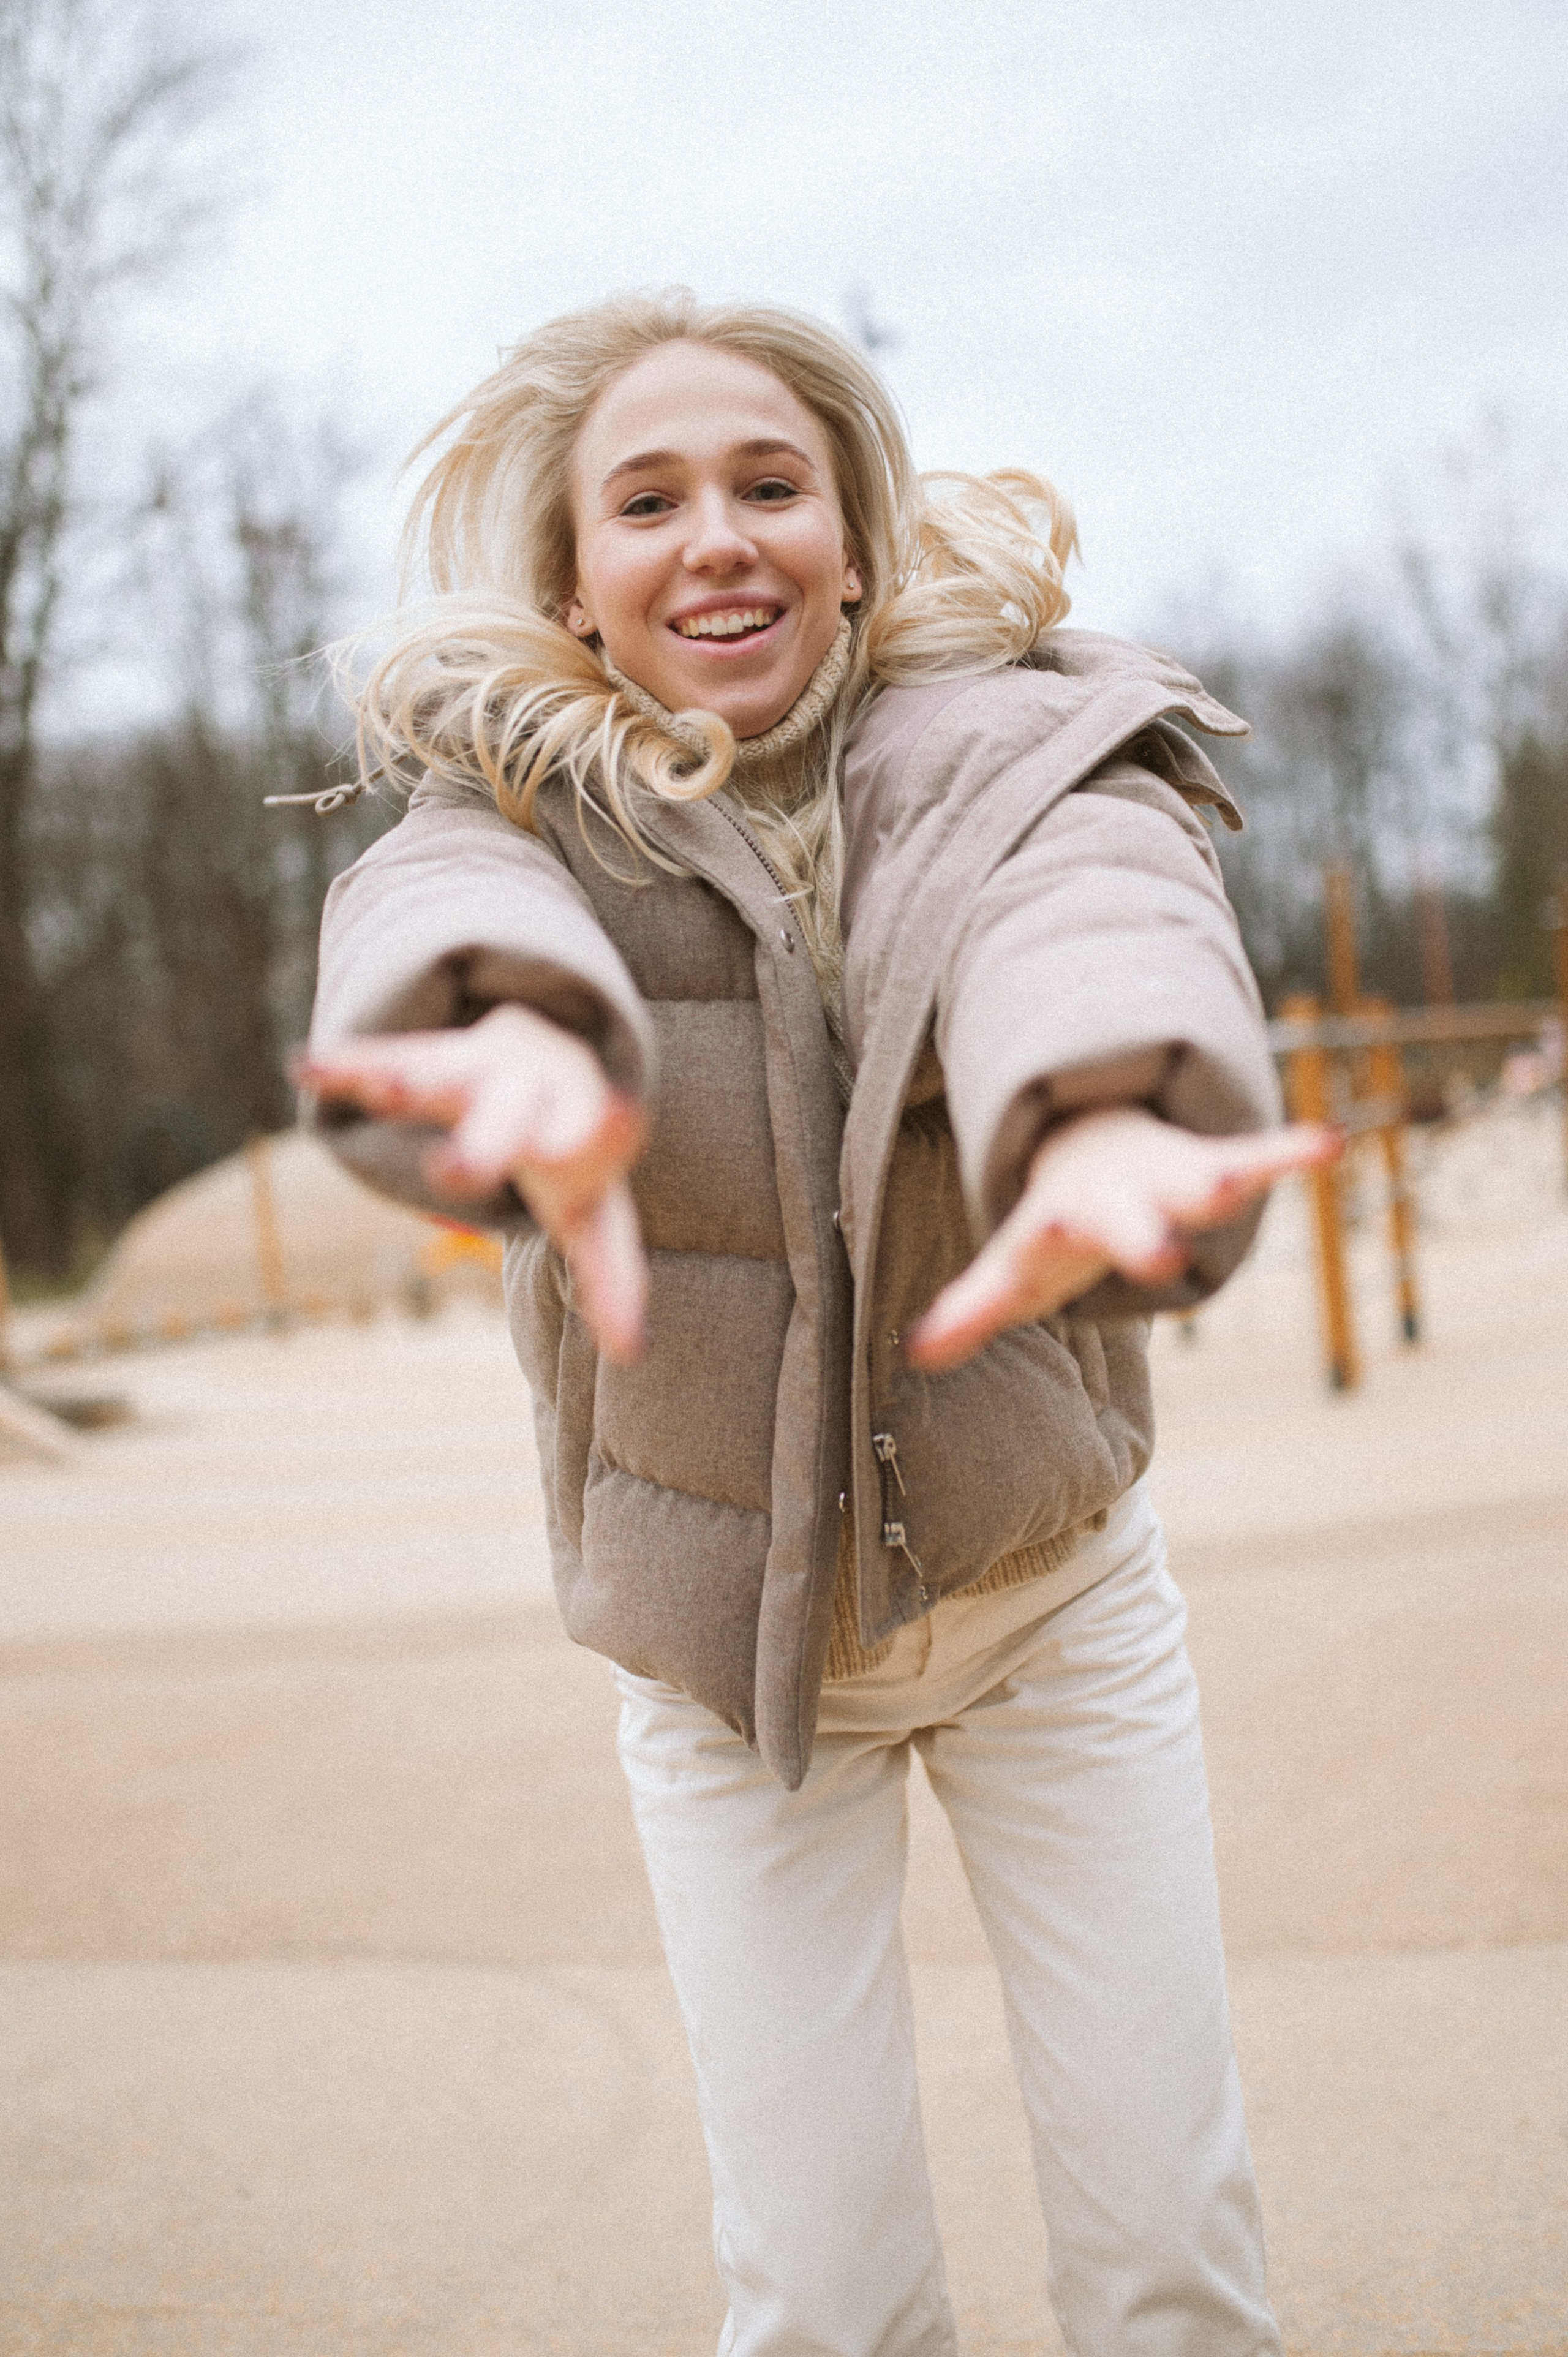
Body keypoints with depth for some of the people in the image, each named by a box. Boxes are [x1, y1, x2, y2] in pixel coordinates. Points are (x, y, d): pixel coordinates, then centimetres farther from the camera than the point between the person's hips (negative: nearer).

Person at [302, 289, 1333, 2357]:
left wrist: (1104, 1124, -59)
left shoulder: (1019, 747, -11)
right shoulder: (516, 801, -9)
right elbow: (445, 909, -33)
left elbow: (1092, 909, -34)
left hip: (1052, 1592, 0)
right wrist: (530, 1040, -59)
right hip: (721, 1640, 0)